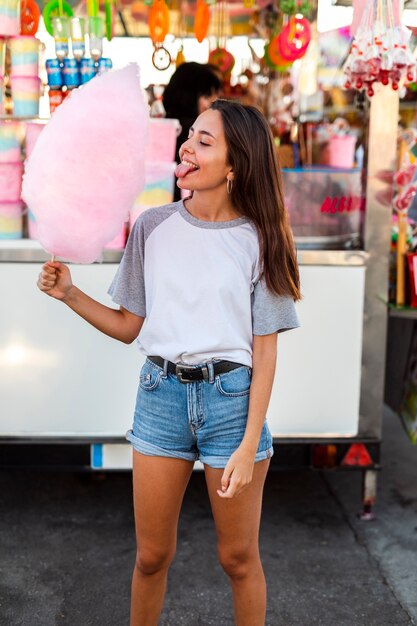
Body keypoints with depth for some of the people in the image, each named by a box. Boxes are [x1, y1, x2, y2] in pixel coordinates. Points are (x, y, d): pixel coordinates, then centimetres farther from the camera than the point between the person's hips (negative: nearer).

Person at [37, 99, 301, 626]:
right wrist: (69, 294, -7)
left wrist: (249, 446, -10)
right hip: (161, 393, 2)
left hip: (231, 396, -2)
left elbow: (265, 350, -5)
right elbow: (129, 326, 8)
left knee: (238, 558, 11)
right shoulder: (153, 226, 1)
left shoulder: (257, 240, -4)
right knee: (151, 556, 14)